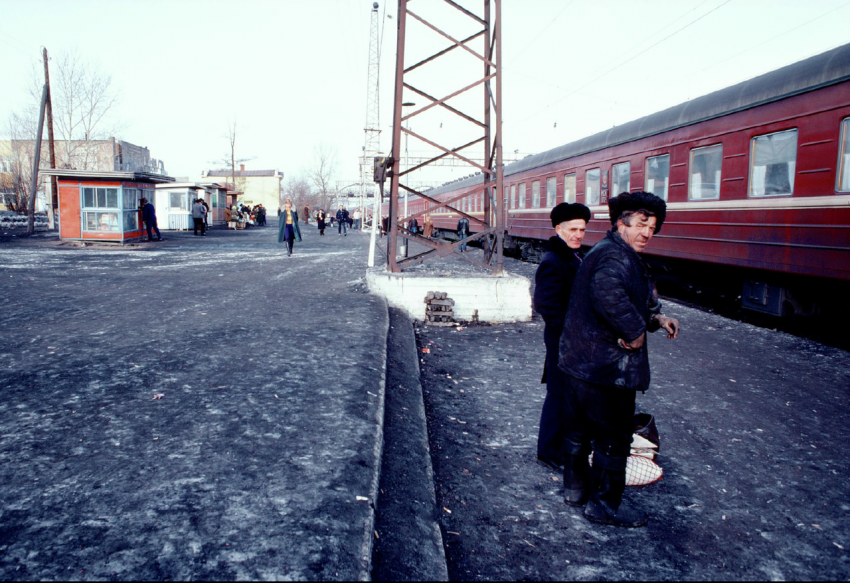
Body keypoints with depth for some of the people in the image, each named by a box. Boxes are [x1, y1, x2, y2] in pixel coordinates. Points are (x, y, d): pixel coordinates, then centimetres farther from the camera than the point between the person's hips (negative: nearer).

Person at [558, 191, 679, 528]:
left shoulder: (605, 252, 16)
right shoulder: (616, 256, -18)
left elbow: (632, 302, 24)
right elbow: (608, 293, -41)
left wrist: (655, 318, 7)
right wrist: (635, 331, -28)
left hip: (579, 360, 11)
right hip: (607, 366, -11)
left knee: (579, 428, 21)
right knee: (614, 436, 5)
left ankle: (576, 486, 38)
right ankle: (604, 504, 19)